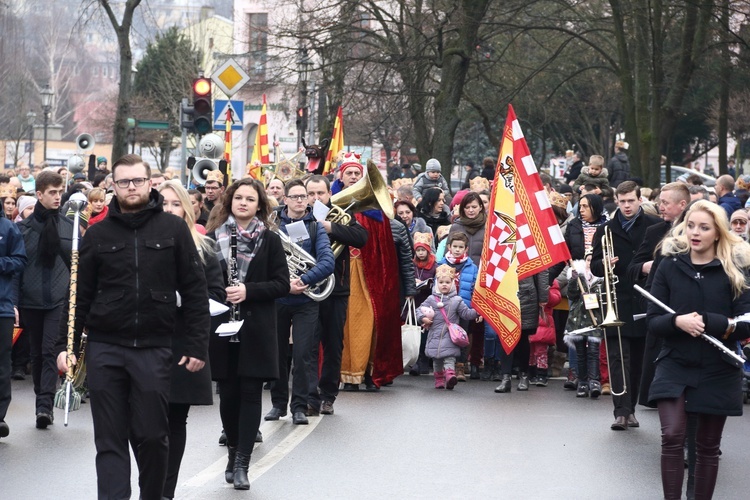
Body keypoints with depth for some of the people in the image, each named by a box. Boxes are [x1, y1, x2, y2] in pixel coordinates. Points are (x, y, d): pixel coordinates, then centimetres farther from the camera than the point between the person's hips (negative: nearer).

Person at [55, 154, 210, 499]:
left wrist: (197, 345, -3)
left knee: (153, 436, 3)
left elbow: (195, 291, 2)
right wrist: (65, 344, 1)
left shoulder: (173, 230, 3)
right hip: (104, 350, 1)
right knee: (110, 440, 0)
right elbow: (79, 296, 9)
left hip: (154, 350, -1)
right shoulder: (98, 235, 7)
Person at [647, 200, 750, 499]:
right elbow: (653, 321, -1)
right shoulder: (669, 266, 0)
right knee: (672, 436, -16)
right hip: (675, 365, 0)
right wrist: (677, 321, -23)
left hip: (718, 370, 0)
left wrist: (705, 320, -22)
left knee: (708, 446, 9)